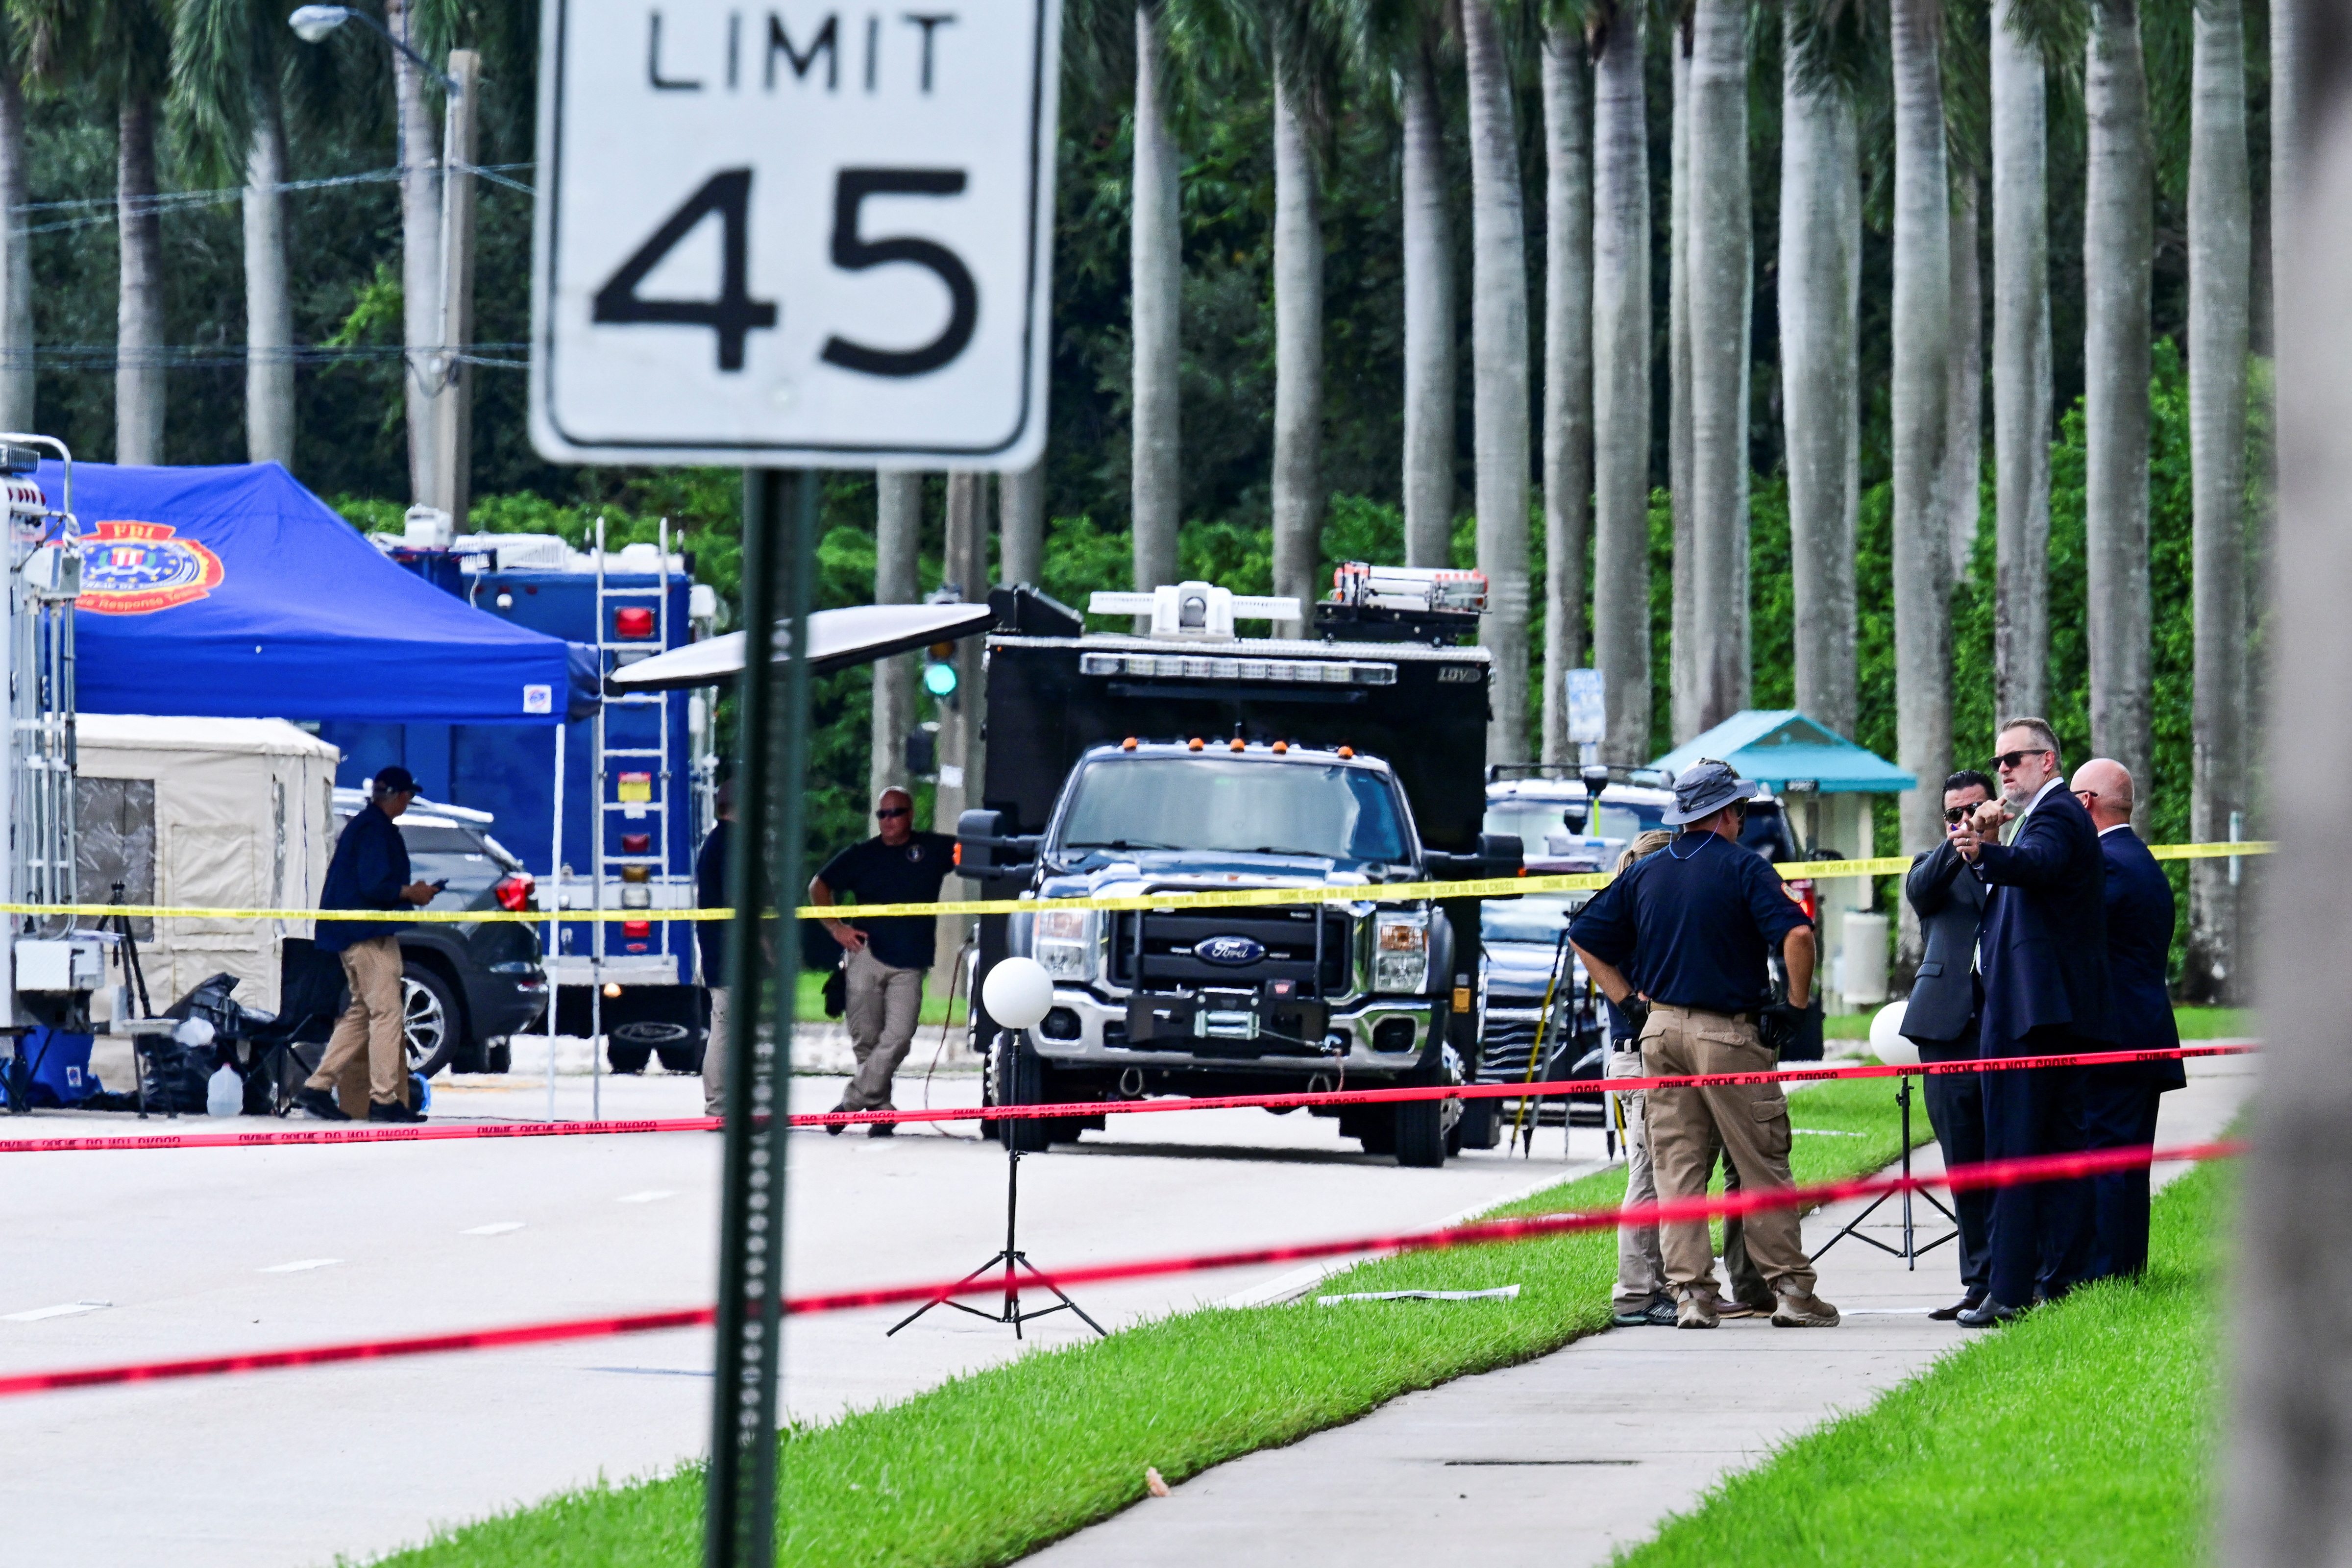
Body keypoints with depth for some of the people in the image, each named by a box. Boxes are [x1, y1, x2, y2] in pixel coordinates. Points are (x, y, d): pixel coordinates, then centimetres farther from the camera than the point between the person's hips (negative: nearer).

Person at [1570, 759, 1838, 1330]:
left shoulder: (1645, 874, 11)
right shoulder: (1743, 869, -6)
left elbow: (1585, 936, 14)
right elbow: (1796, 934, -19)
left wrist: (1630, 999, 14)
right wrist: (1796, 1004, -7)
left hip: (1661, 1028, 5)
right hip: (1728, 1034, -5)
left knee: (1676, 1169, 5)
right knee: (1762, 1166, 2)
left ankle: (1690, 1292, 0)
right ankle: (1790, 1288, 4)